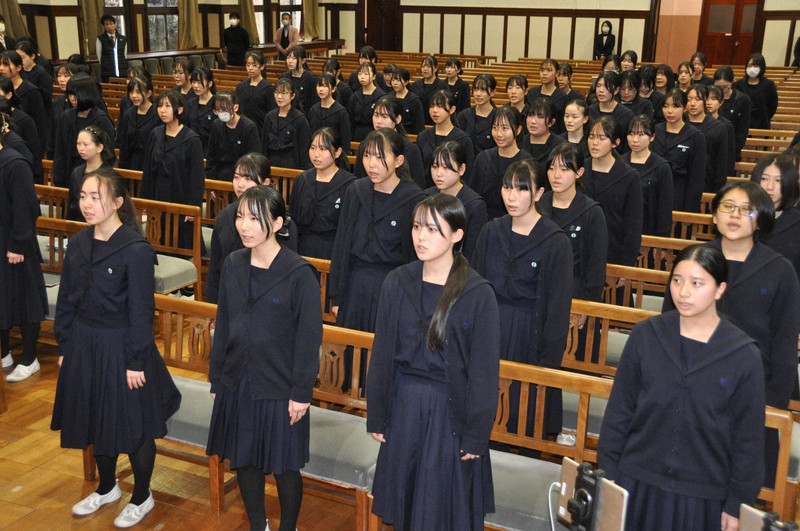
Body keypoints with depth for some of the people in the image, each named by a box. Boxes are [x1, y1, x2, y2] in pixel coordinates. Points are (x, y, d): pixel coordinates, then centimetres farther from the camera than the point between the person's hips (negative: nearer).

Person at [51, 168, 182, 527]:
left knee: (133, 425, 9)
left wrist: (136, 361, -14)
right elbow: (66, 301, 9)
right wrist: (64, 346, 9)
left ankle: (141, 498, 30)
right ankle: (107, 488, 42)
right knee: (95, 419, 20)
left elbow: (140, 309, -16)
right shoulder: (78, 244, 2)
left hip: (121, 346, -6)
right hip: (84, 345, 6)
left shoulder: (136, 250, -18)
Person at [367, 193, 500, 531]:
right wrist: (376, 415, 5)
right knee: (404, 498, 17)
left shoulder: (478, 294, -13)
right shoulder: (397, 282, -3)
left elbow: (484, 372, -9)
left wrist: (476, 435, -8)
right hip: (403, 404, 3)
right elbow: (382, 355, 3)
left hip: (450, 408, -3)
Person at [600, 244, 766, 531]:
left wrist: (737, 505, 0)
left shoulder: (743, 356, -9)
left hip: (702, 497, -1)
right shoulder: (646, 335, -5)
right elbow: (618, 410, 1)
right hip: (636, 485, 2)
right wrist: (607, 474, 2)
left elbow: (748, 438, -2)